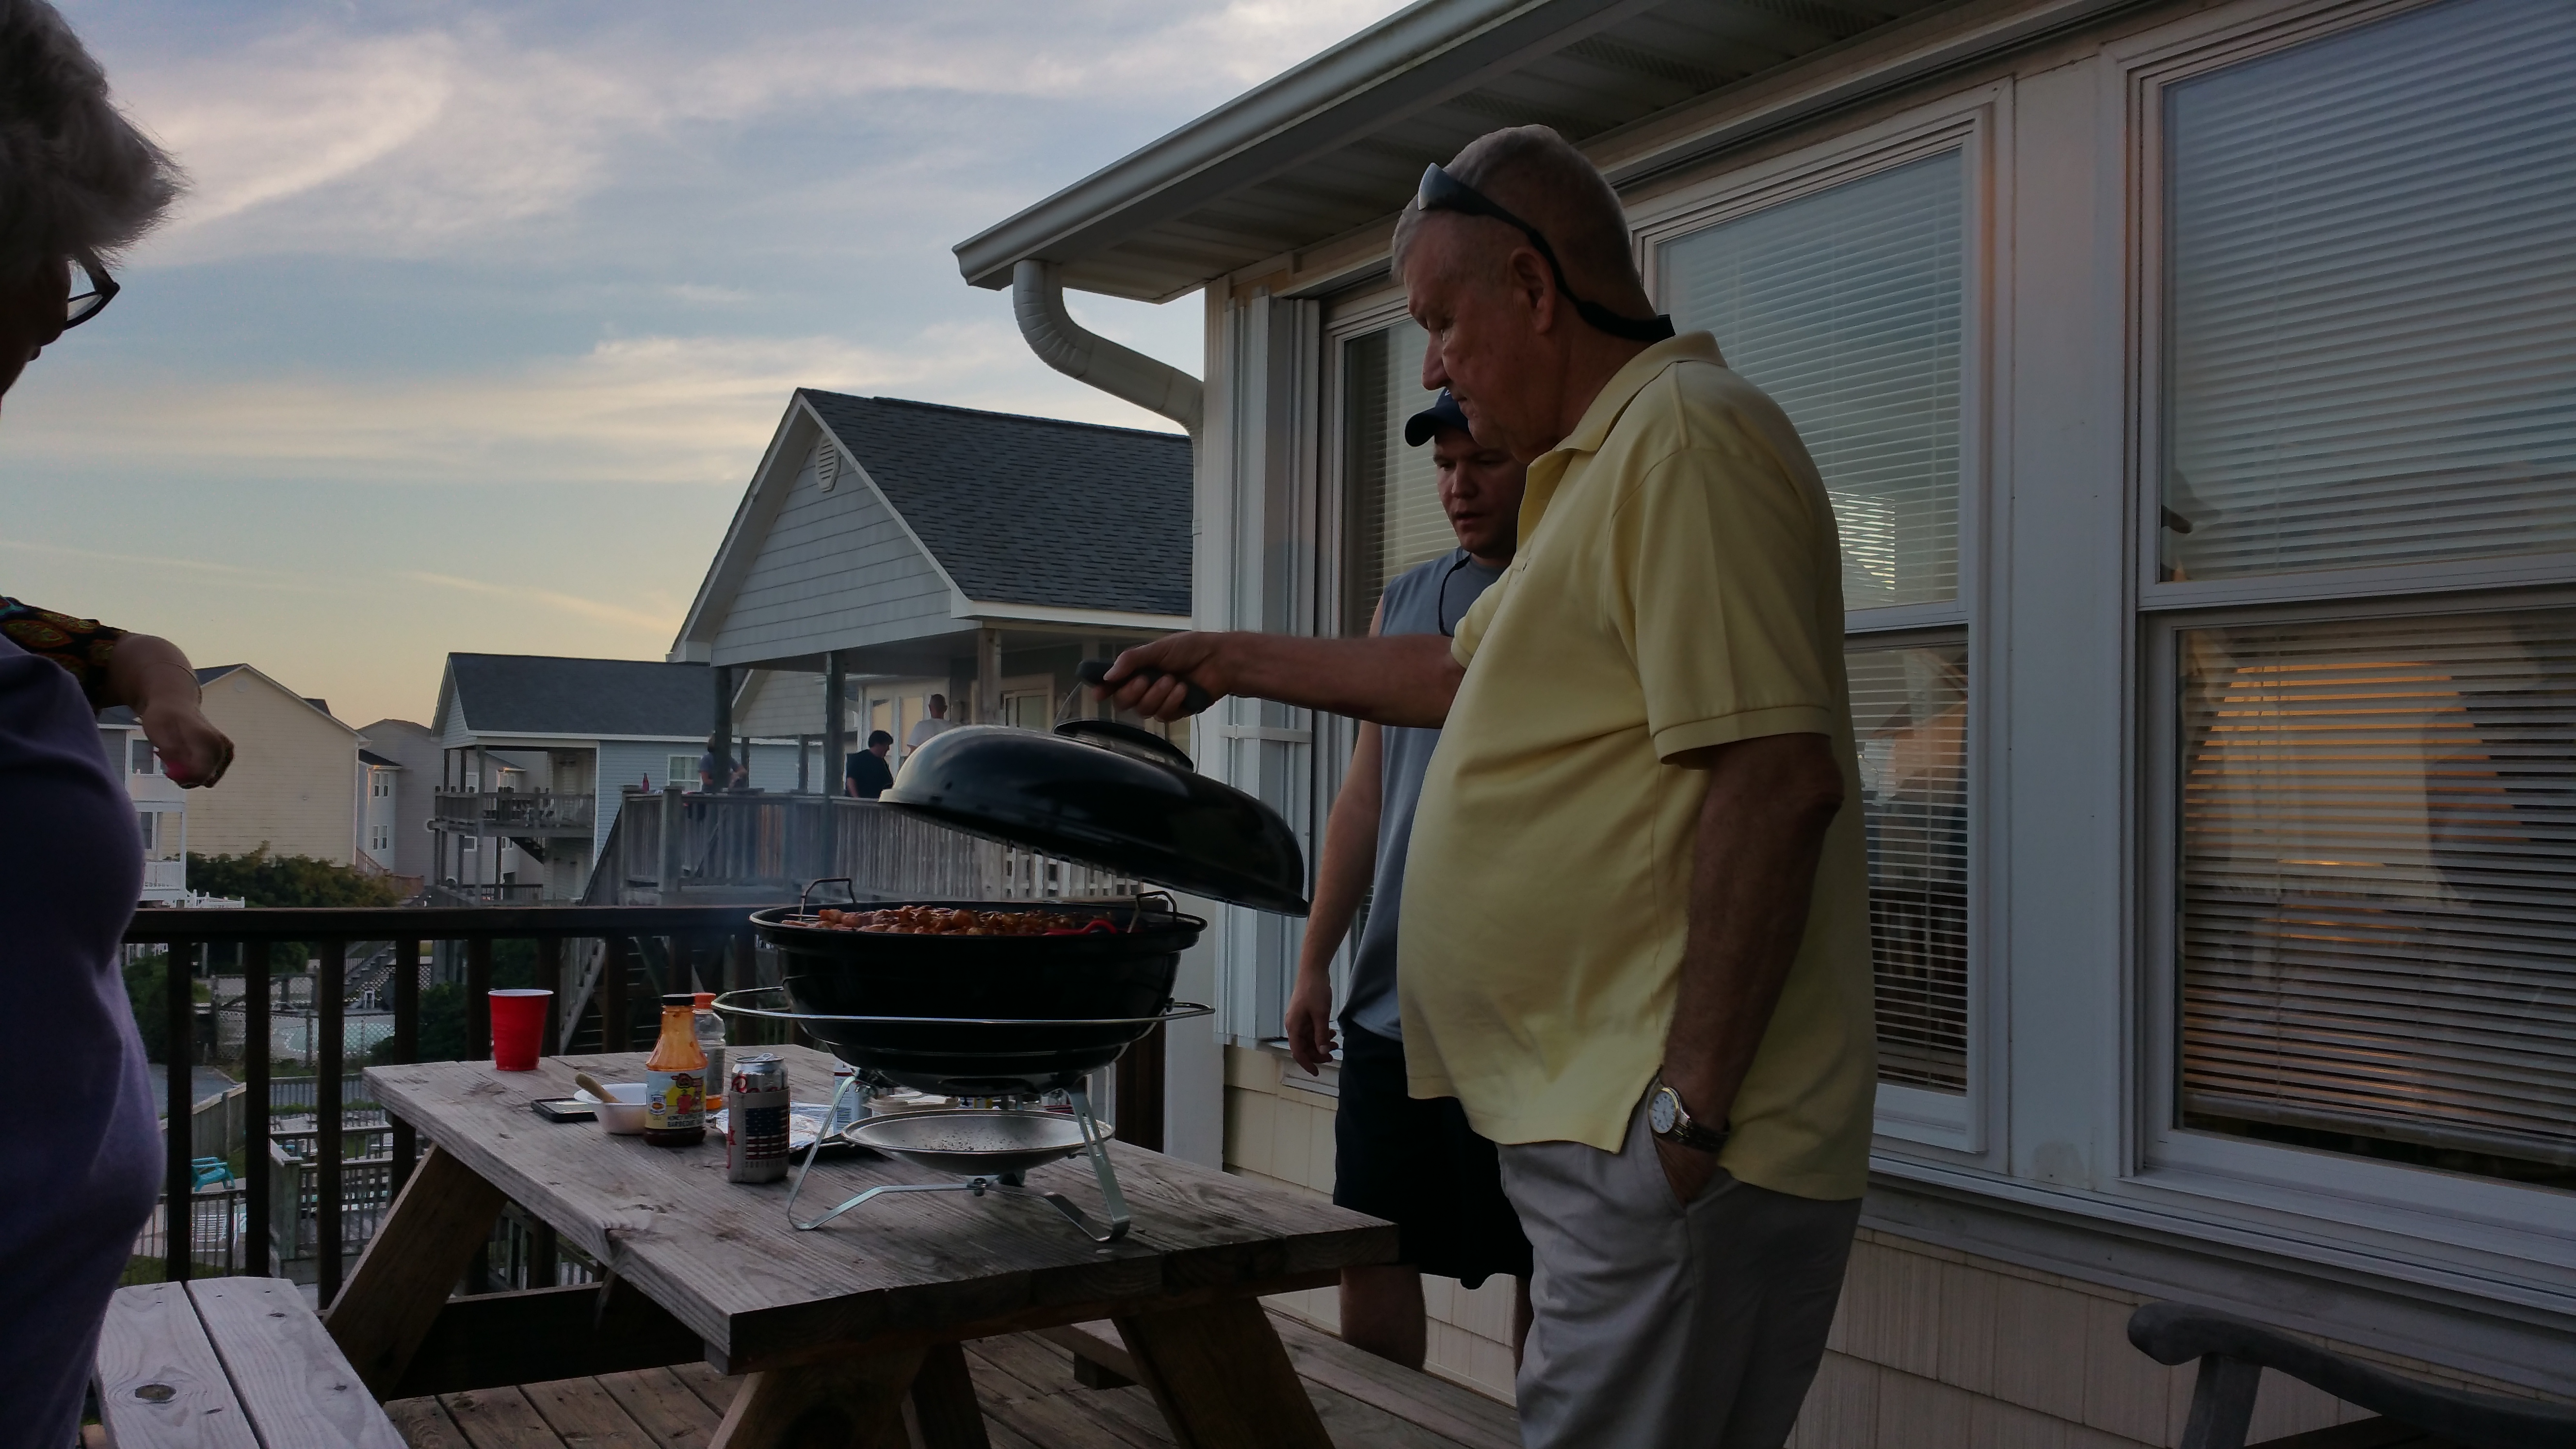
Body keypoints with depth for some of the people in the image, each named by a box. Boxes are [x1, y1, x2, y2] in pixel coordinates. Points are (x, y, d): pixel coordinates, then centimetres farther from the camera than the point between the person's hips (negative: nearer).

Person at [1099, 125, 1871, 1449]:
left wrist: (1689, 1106, -22)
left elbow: (1778, 780, -22)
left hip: (1670, 1147, -10)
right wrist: (1237, 661, 32)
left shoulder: (1687, 436, -14)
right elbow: (1464, 671, 30)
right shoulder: (1611, 457, 20)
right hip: (1608, 1132, 10)